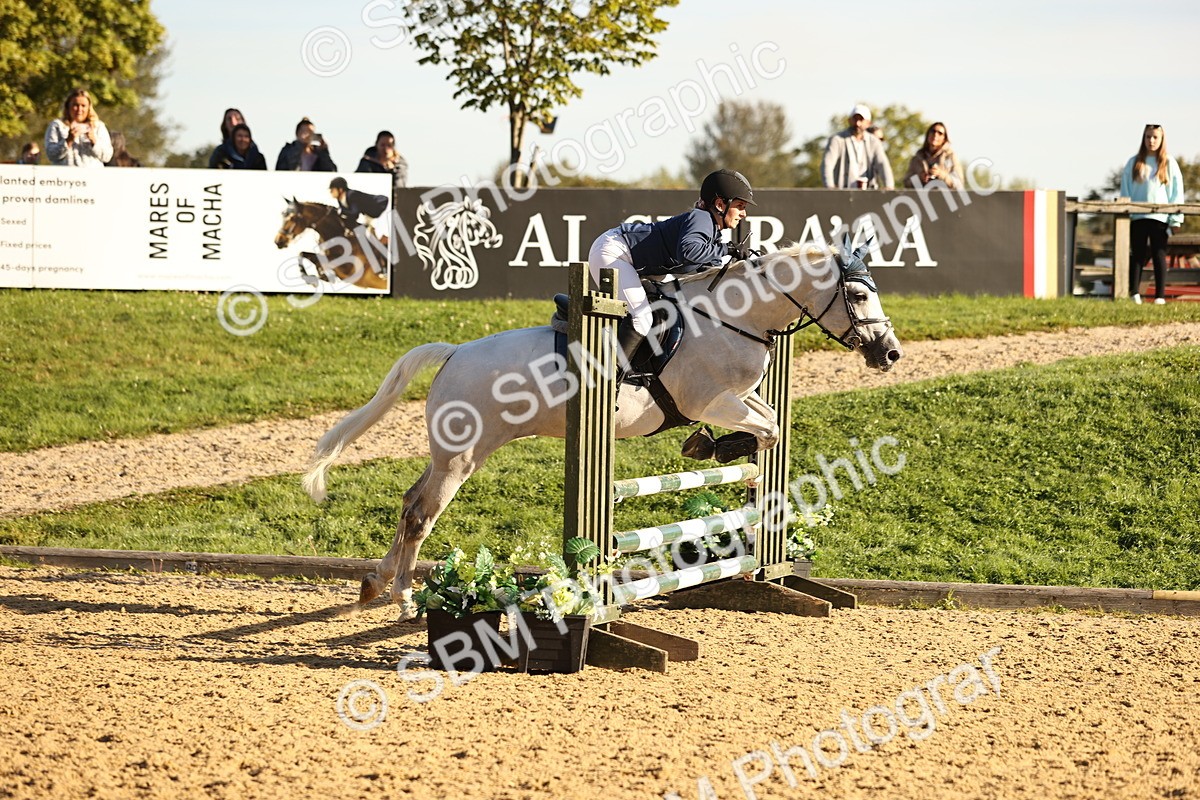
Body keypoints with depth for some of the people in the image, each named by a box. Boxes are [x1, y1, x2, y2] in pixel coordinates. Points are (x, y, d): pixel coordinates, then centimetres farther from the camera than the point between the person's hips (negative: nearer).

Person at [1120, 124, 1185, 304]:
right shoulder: (1133, 163, 9)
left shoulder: (1169, 164, 5)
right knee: (1137, 256, 1)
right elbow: (1125, 190, 9)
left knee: (1159, 255, 0)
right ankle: (1134, 294, 0)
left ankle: (1160, 296, 1)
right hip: (1137, 217, 1)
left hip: (1160, 217, -1)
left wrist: (1176, 218, -4)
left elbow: (1177, 191, 3)